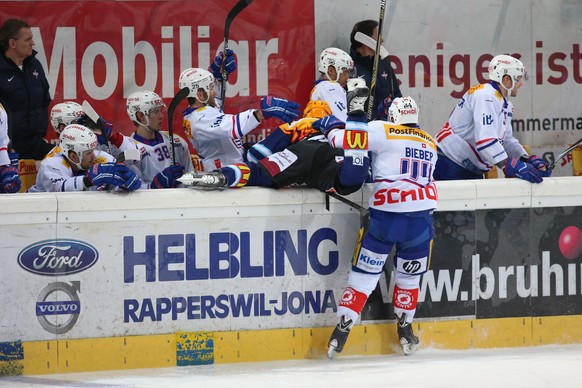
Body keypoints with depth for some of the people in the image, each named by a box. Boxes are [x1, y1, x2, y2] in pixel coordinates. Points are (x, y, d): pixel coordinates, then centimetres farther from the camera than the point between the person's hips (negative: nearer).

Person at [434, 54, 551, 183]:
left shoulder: (505, 104, 14)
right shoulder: (485, 96, -20)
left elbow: (507, 141, 17)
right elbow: (485, 140, -30)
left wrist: (529, 160, 1)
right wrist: (512, 167, -32)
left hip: (472, 171, 10)